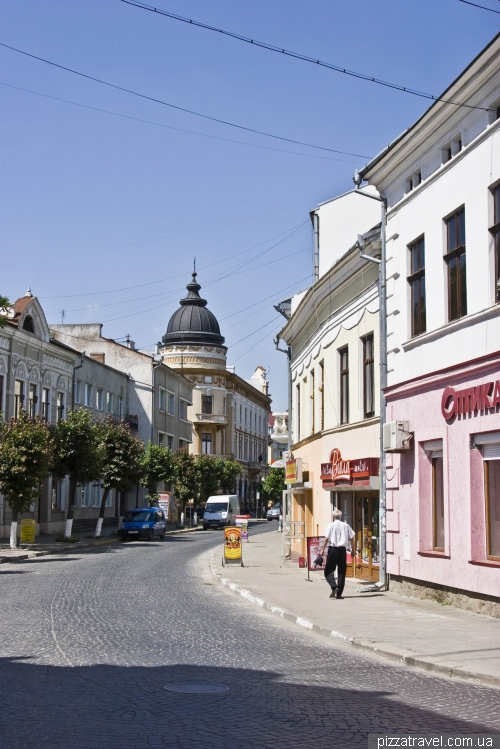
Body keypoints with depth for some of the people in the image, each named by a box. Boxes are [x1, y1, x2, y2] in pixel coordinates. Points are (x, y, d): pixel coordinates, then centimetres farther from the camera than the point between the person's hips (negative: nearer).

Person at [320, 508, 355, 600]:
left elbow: (326, 538, -8)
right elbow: (351, 538, 6)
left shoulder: (331, 525, -3)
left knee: (328, 571, 5)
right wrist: (353, 550, 16)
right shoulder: (345, 525, 6)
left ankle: (334, 587, -19)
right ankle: (339, 594, 8)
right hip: (342, 549, 3)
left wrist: (323, 549, -3)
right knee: (341, 572, 9)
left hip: (333, 549, -3)